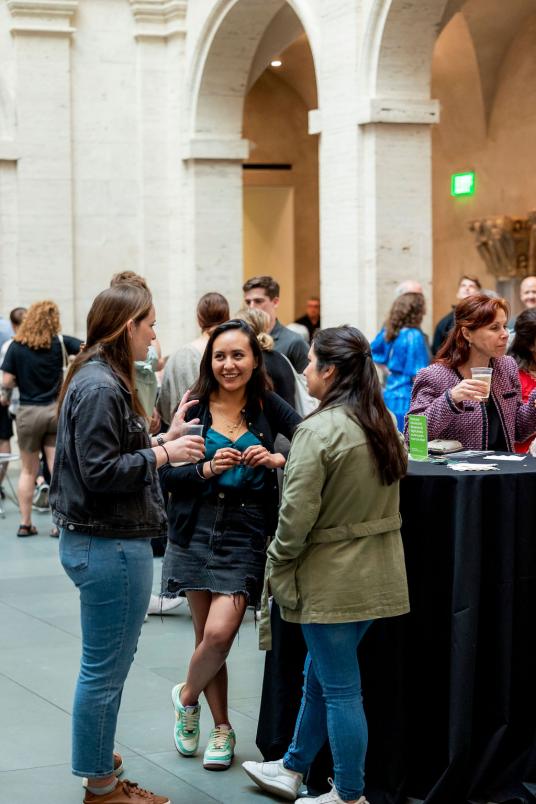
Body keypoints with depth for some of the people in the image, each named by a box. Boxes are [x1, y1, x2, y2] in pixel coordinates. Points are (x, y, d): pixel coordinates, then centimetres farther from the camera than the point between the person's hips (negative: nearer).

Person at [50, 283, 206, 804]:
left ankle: (98, 759, 30)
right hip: (109, 544, -11)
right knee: (106, 668, 0)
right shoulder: (100, 388, -19)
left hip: (99, 540, 11)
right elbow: (100, 472, -23)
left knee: (106, 664, 19)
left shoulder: (100, 379, 13)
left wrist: (163, 439, 10)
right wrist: (162, 454, -16)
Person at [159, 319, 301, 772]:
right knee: (206, 635, 7)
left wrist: (278, 459, -21)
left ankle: (187, 697, 19)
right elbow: (166, 475, -3)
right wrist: (207, 468, -18)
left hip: (247, 531, -1)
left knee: (219, 633, -12)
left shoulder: (267, 406, 0)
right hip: (197, 528, 1)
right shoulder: (194, 407, -1)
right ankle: (222, 728, 27)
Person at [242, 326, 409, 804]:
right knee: (320, 677, 21)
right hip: (377, 574, 8)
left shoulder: (320, 430, -19)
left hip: (331, 579, -8)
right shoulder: (385, 423, 6)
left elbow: (297, 514, -19)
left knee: (340, 689, 3)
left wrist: (277, 571, -6)